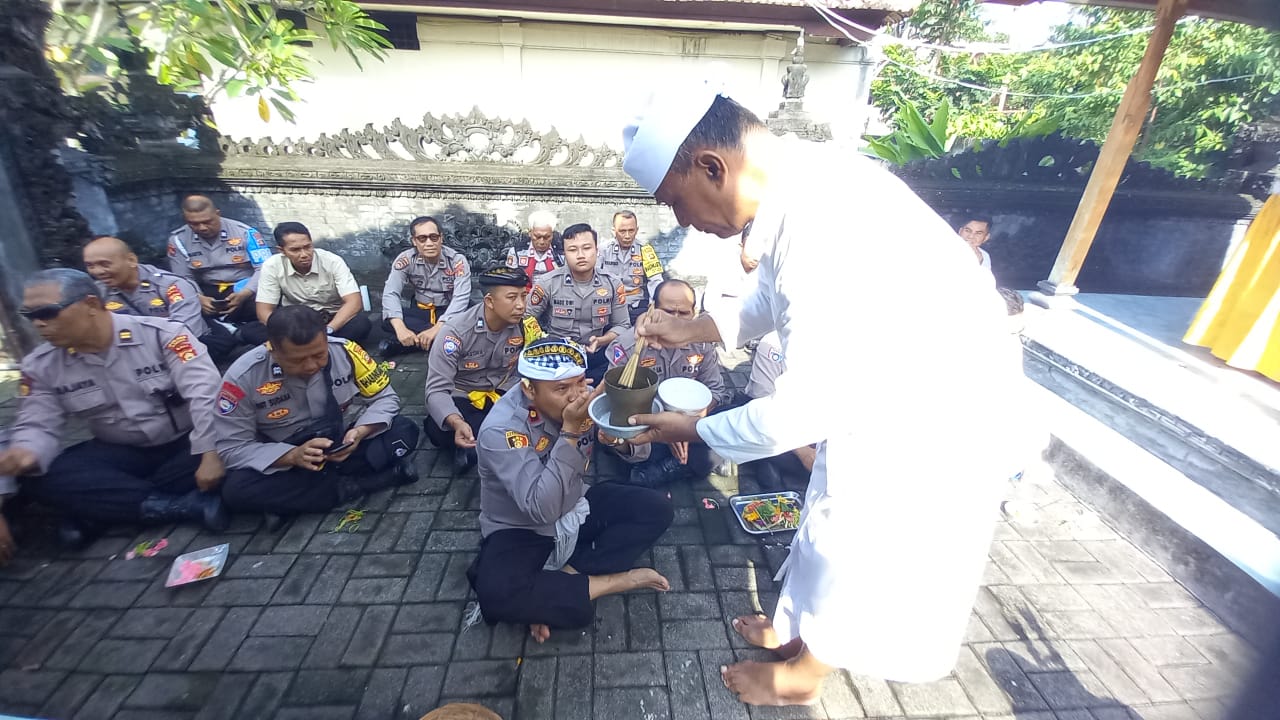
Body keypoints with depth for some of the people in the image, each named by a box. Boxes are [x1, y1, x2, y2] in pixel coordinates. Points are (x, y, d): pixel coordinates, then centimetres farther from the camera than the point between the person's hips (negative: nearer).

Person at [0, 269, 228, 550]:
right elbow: (38, 426, -1)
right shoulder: (40, 365, 0)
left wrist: (210, 453, -32)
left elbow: (204, 393, -25)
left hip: (186, 444, -3)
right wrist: (25, 453, -27)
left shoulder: (161, 333, -17)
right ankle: (190, 504, -25)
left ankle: (97, 508, -16)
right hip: (119, 452, 4)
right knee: (39, 481, -21)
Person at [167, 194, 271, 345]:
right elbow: (183, 280, 3)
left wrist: (243, 294, -28)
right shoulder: (178, 239, 2)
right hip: (208, 292, 3)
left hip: (245, 289, -2)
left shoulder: (244, 232, -6)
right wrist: (198, 298, -21)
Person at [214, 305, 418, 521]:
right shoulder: (243, 376, -20)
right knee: (237, 489, -32)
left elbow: (384, 398, -8)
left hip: (339, 448, 1)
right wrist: (293, 455, -31)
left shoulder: (345, 351, -18)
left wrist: (360, 432, -27)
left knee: (405, 430, -19)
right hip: (282, 462, -1)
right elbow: (230, 448, -15)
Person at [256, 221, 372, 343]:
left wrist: (327, 331, -40)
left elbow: (354, 302, -25)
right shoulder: (272, 266, -12)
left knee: (362, 323, -34)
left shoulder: (333, 261, -17)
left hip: (334, 318, -1)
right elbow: (264, 311, -13)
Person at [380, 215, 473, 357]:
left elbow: (461, 297, -27)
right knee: (387, 320, -26)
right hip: (420, 311, 2)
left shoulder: (457, 260, -17)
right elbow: (390, 294, -19)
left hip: (449, 312, -1)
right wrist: (400, 328, -38)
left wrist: (436, 329, -41)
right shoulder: (406, 259, -11)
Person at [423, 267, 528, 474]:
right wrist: (457, 423, -45)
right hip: (462, 398, -3)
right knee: (439, 430, -34)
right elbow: (437, 390, -25)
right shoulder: (457, 331, -23)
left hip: (504, 395, 3)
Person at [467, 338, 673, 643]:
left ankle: (564, 579, -13)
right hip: (522, 529, -4)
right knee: (496, 594, -32)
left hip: (577, 508, 5)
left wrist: (621, 438, -32)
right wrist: (570, 433, -40)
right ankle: (615, 581, -15)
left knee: (657, 509, -11)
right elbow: (542, 509, -36)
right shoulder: (500, 430, -28)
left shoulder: (583, 397, -15)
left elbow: (640, 451, -8)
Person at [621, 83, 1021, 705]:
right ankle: (792, 628, 49)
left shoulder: (827, 227, -36)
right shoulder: (795, 184, -6)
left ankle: (800, 675, 39)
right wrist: (688, 331, 4)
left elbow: (806, 410, -30)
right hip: (880, 391, 8)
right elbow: (770, 301, 12)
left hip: (936, 418, -8)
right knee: (828, 520, 23)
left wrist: (690, 430, -16)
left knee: (854, 554, 11)